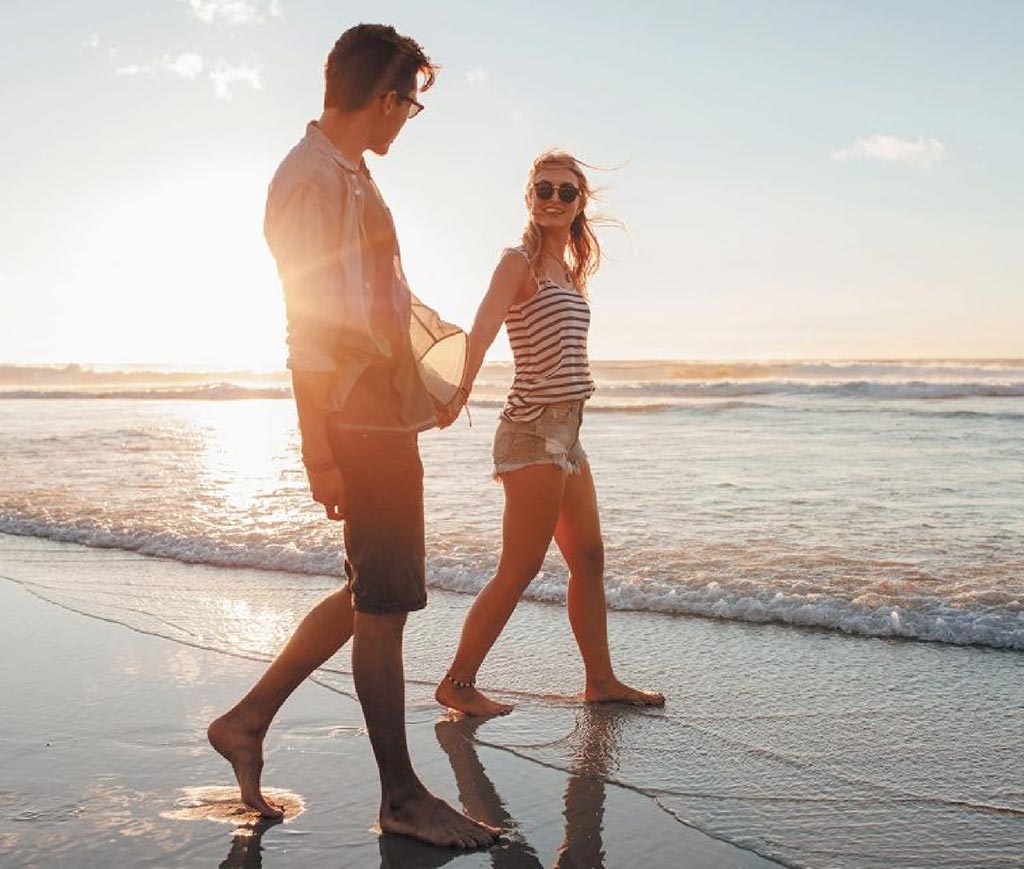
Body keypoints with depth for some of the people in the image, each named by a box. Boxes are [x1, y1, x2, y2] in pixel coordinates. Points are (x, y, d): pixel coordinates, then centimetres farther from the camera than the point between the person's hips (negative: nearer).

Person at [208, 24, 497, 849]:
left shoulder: (346, 176, 20)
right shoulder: (317, 178, -12)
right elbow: (312, 326, -19)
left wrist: (432, 370, 32)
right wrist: (320, 453, -21)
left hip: (385, 415, 10)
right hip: (362, 421, -10)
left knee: (374, 595, 16)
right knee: (383, 604, -2)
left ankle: (248, 719, 25)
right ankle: (402, 797, 11)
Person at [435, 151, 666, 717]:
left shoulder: (569, 270, 17)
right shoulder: (520, 262, -8)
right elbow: (483, 328, -24)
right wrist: (461, 387, -39)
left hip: (565, 432, 9)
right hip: (535, 431, -9)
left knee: (588, 559, 13)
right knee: (520, 570, -6)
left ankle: (601, 680, 25)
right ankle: (457, 684, 5)